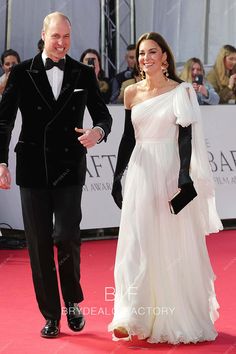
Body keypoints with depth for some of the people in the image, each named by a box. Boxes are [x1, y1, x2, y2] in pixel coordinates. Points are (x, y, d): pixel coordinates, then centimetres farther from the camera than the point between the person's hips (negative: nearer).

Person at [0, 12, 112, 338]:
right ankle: (51, 315, 15)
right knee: (39, 243, 3)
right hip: (33, 169, 0)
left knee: (66, 235, -13)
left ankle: (73, 301, 13)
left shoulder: (84, 74, 6)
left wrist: (98, 131, -14)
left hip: (69, 169, 0)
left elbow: (103, 115, 10)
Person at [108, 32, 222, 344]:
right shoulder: (132, 93, 8)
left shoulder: (180, 91, -3)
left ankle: (177, 317, 19)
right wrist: (117, 177, 9)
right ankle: (134, 317, 3)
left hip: (170, 173, -3)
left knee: (174, 246, 5)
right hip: (141, 174, 3)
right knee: (137, 246, 0)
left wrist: (185, 174, -20)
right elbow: (128, 138, 12)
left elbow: (186, 136, -9)